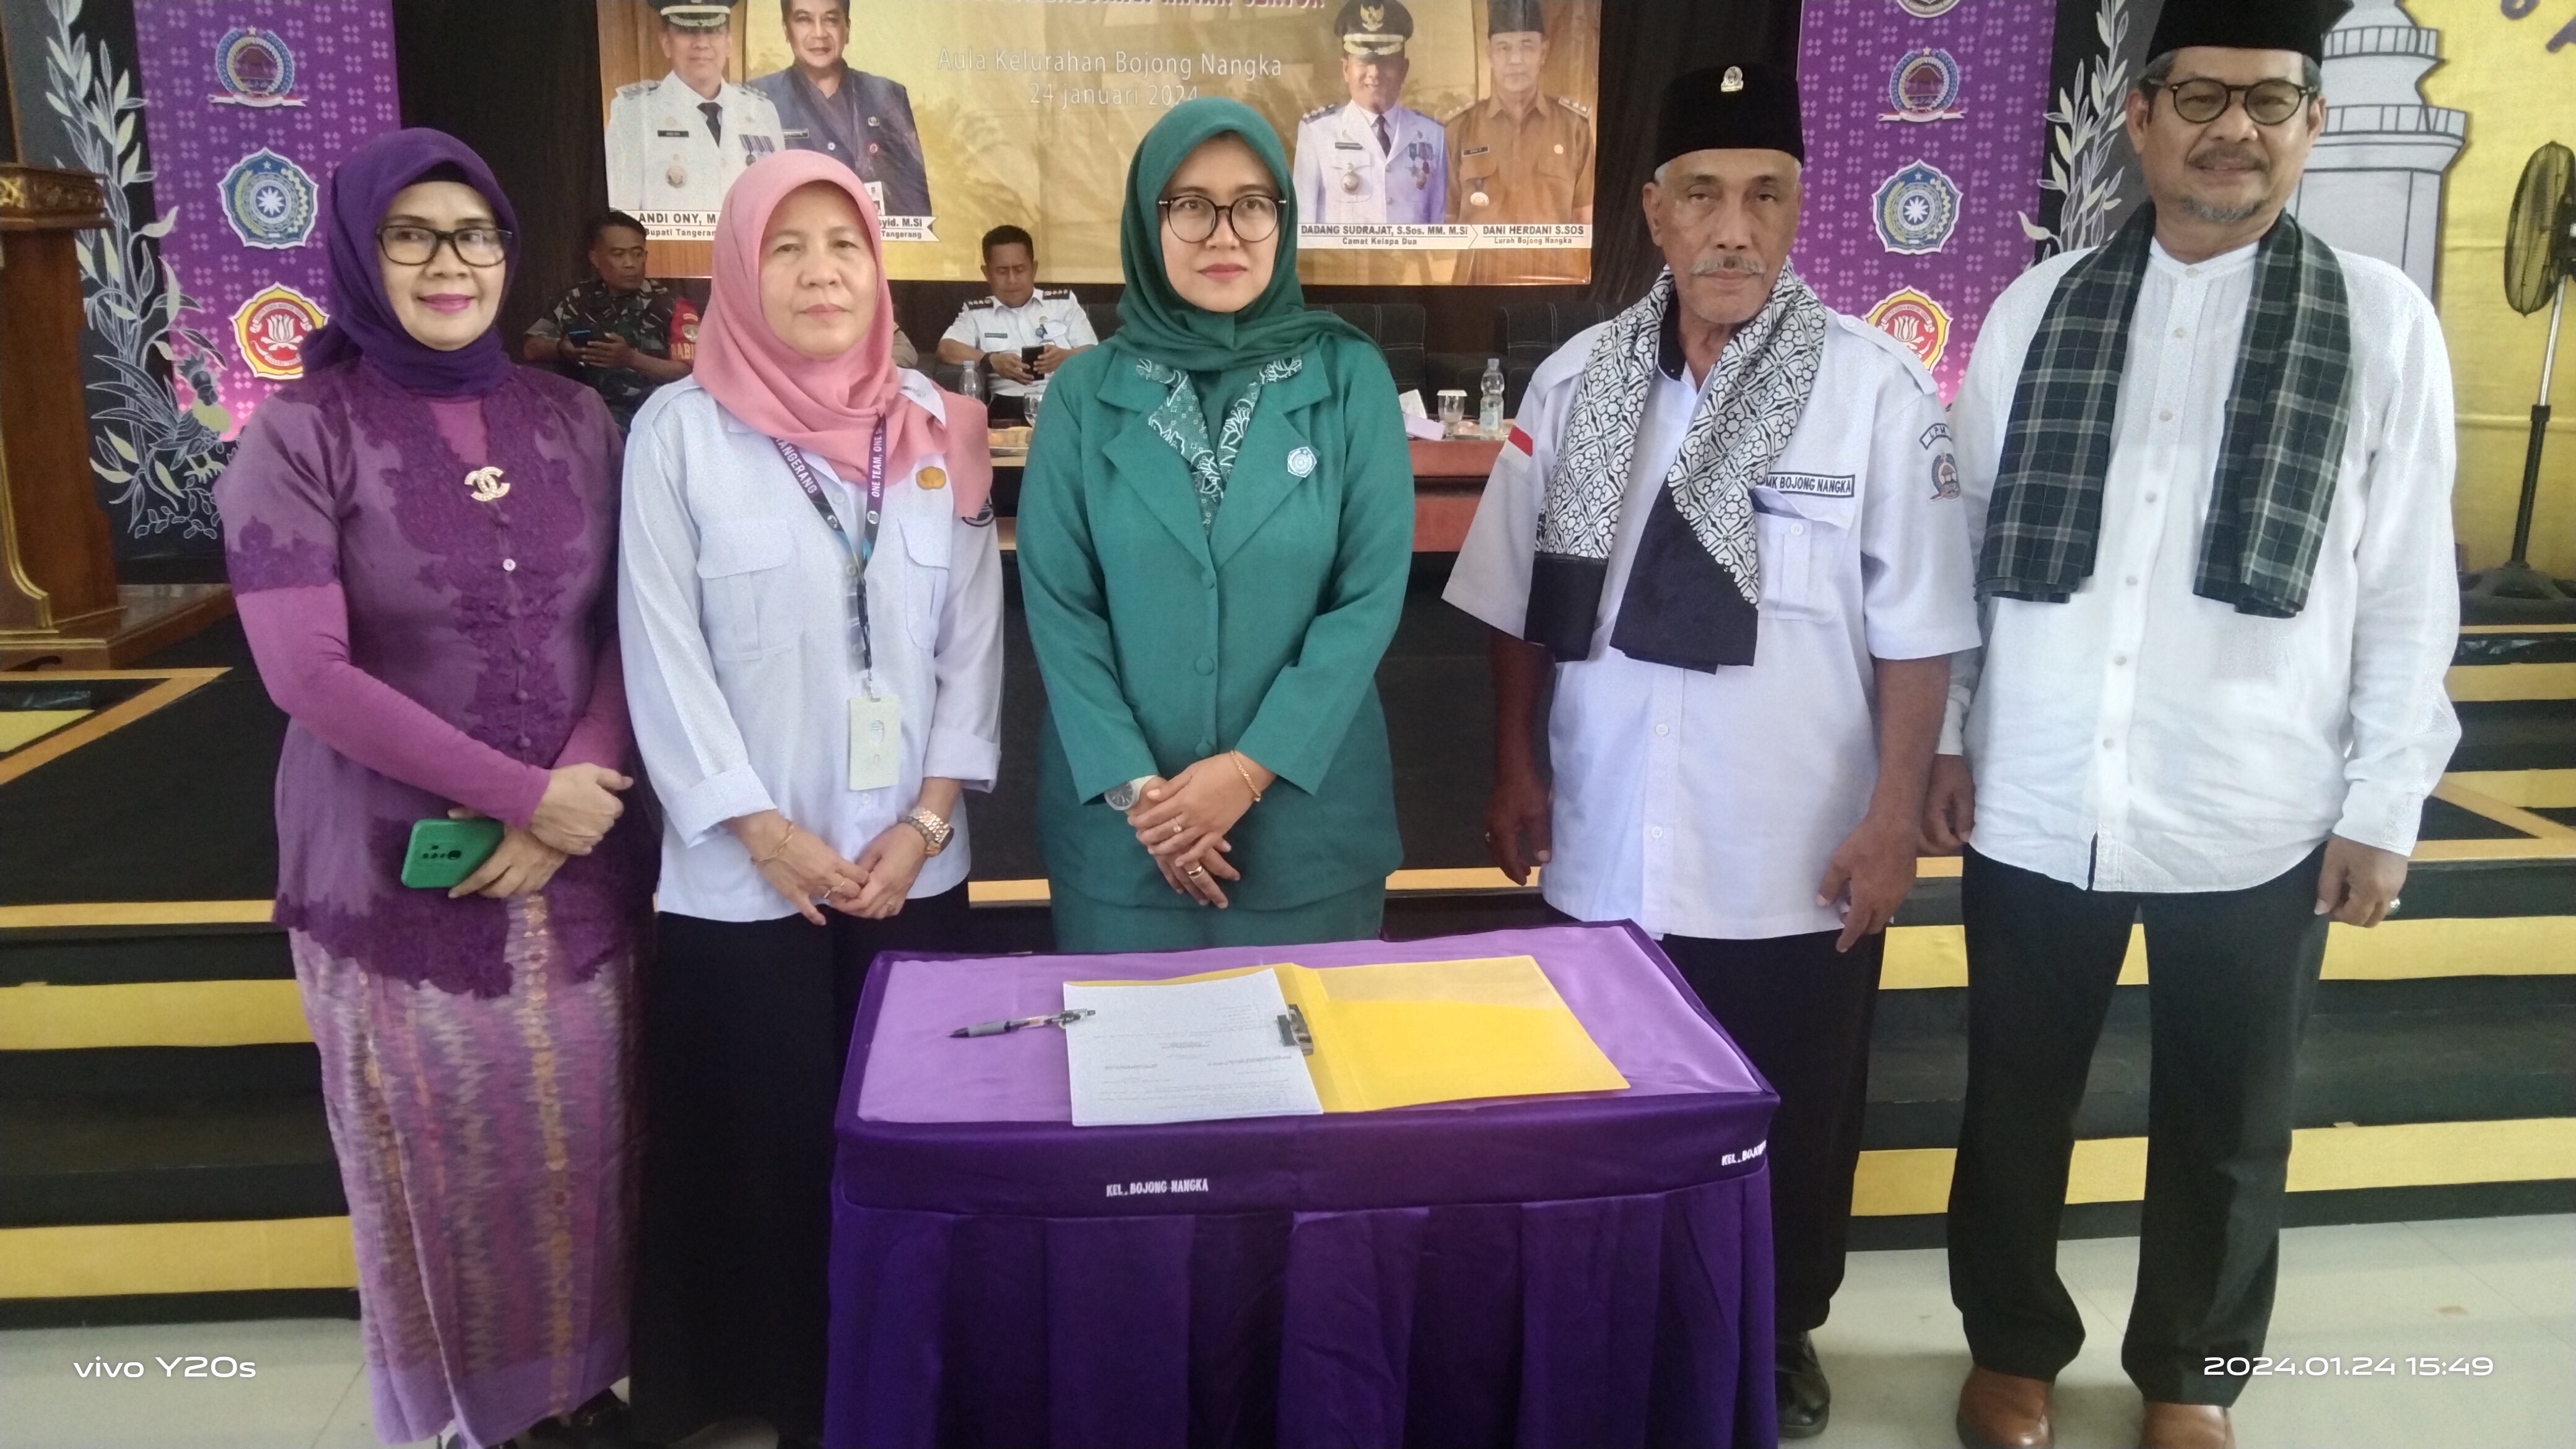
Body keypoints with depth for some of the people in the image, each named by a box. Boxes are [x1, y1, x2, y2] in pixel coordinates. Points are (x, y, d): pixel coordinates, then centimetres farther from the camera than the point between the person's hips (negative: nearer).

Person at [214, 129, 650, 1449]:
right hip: (399, 869, -3)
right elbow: (305, 672, -13)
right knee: (450, 1159, 7)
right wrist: (523, 791, -16)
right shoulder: (301, 433, -6)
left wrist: (576, 802, -12)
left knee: (581, 1139, 10)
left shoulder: (571, 419, 4)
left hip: (581, 855, 3)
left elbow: (626, 629, 3)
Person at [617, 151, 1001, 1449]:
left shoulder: (935, 425, 4)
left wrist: (926, 819, -6)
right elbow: (664, 656, -7)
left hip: (915, 866, 3)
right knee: (767, 1142, 6)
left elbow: (974, 635, 3)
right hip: (744, 878, -2)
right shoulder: (680, 430, -5)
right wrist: (768, 833, -11)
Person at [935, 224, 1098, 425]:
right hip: (1009, 404, 0)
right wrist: (992, 362, -14)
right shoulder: (976, 313, 21)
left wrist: (1065, 357, -10)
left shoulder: (1064, 303, 23)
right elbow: (946, 350, 4)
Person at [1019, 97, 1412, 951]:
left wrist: (1252, 767, -13)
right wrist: (1131, 783, -12)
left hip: (1307, 807, 0)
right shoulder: (1087, 391, -1)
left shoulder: (1349, 379, -3)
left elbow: (1372, 593, -7)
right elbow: (1057, 604, -3)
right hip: (1121, 820, 1)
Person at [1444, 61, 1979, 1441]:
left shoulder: (1878, 386, -11)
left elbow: (1916, 631, -8)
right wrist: (1514, 769, 6)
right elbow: (1520, 603, 6)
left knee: (1791, 1115, 16)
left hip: (1797, 858, -2)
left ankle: (1778, 1329, 39)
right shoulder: (1576, 379, -1)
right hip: (1611, 848, 3)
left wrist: (1892, 818, -8)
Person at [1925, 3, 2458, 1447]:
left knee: (2228, 1127, 16)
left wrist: (2384, 804, -2)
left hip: (2254, 821, -1)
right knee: (2016, 1100, 16)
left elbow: (2409, 591, -1)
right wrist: (1941, 735, 5)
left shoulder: (2383, 321, -3)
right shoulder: (2037, 306, 1)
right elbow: (1965, 538, 5)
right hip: (2035, 805, 1)